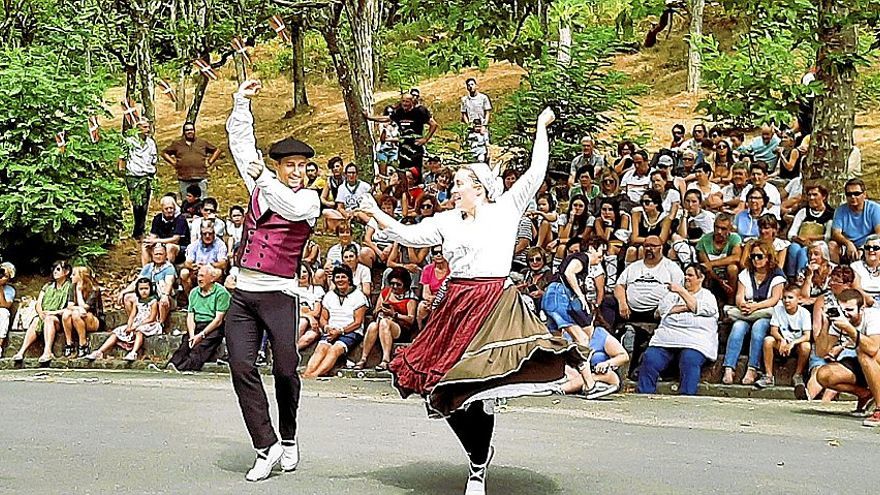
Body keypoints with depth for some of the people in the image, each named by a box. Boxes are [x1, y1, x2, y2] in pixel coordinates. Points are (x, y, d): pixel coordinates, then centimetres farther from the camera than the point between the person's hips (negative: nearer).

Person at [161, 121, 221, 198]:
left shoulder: (202, 143, 13)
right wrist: (173, 163, 8)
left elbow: (217, 150, 19)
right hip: (184, 180, 0)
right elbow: (164, 153, 20)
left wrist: (210, 162, 9)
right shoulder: (177, 144, 13)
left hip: (201, 178, 0)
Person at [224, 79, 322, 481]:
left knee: (285, 369, 0)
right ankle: (266, 446, -1)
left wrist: (262, 178, -32)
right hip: (242, 296, 4)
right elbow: (241, 143, 20)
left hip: (278, 295, -4)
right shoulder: (259, 186, 15)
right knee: (241, 367, -6)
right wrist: (241, 102, 15)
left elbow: (292, 208, -22)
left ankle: (288, 439, 23)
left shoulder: (309, 199, 1)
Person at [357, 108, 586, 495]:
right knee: (444, 387, 3)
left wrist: (542, 127, 5)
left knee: (477, 384, -9)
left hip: (493, 301, -5)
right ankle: (480, 451, 27)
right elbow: (409, 235, 10)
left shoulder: (506, 208, 5)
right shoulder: (447, 220, 16)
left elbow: (535, 173, 2)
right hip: (455, 303, 5)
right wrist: (377, 215, 1)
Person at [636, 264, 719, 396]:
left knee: (689, 361, -34)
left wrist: (681, 291, 1)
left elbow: (698, 308, -3)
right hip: (667, 334, 3)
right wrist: (687, 307, 2)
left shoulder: (708, 296, 18)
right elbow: (663, 308, 11)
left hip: (695, 339, -3)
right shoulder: (674, 292, 27)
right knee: (649, 359, -23)